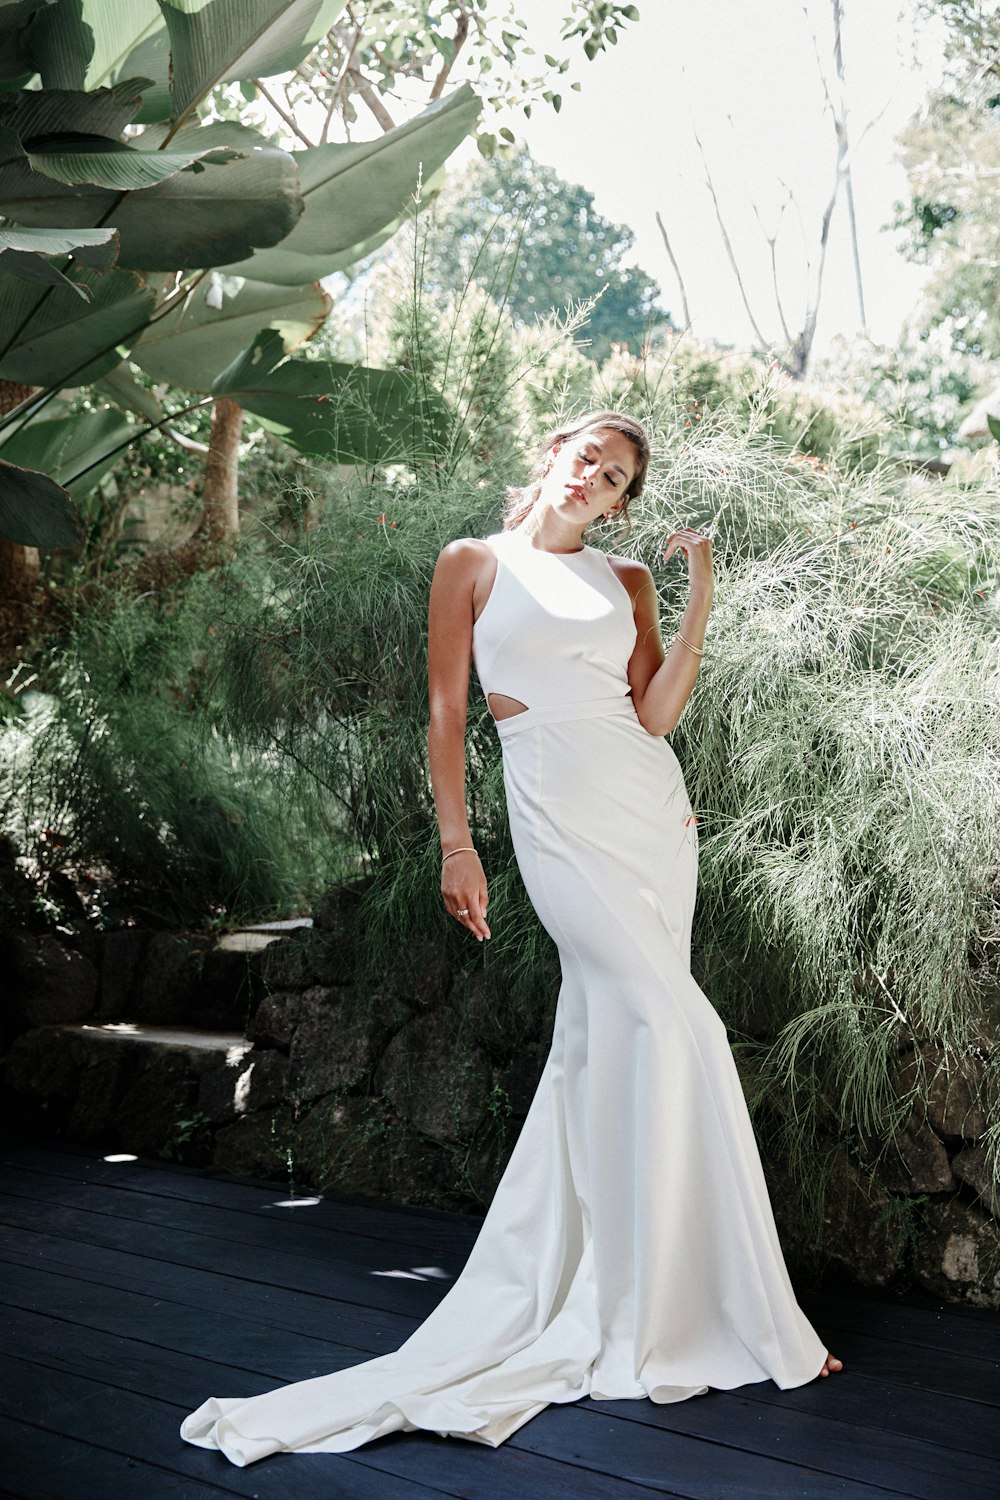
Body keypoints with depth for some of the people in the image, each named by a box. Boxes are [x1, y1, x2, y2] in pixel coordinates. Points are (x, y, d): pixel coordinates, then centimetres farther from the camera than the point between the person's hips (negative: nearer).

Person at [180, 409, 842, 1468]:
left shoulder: (626, 582, 15)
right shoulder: (474, 564, 6)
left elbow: (655, 715, 4)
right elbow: (447, 713, 1)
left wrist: (700, 600, -1)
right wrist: (456, 842, -6)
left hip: (652, 803, 5)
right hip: (558, 811, -5)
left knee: (610, 1032, 5)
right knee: (672, 1021, -14)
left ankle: (566, 1270, 19)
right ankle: (743, 1312, -6)